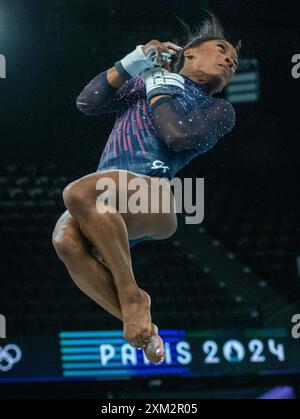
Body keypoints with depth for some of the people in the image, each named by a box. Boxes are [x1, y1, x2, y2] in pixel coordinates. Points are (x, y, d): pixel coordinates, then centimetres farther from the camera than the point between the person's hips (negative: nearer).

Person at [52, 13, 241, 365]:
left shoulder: (218, 109, 19)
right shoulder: (142, 81, 31)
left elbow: (178, 136, -2)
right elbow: (87, 103, 18)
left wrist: (160, 87, 10)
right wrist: (130, 64, 10)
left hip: (153, 195, -4)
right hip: (103, 205, 4)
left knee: (79, 193, -37)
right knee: (67, 239, -35)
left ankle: (132, 297, -25)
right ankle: (142, 330, -25)